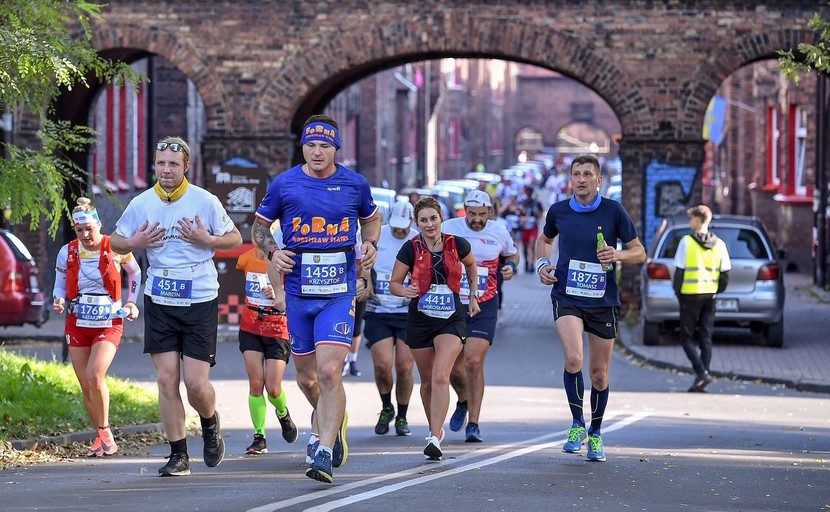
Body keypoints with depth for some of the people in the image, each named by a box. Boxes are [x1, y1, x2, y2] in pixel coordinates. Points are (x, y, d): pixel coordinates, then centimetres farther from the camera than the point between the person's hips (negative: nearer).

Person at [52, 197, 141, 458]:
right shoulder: (67, 253, -1)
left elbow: (135, 272, 13)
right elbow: (60, 286, 8)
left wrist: (131, 302, 7)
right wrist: (58, 302, -13)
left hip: (108, 324, -3)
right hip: (77, 325, 3)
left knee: (95, 376, -22)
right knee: (86, 386, 3)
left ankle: (105, 431, -4)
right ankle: (103, 437, 17)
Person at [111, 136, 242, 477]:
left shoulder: (205, 202, -5)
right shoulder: (141, 204, 1)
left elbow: (235, 239, 4)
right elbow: (116, 242, 13)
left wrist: (206, 240, -15)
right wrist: (135, 243, -9)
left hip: (200, 301, -2)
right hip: (159, 302, 2)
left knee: (196, 383, -6)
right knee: (166, 380, -1)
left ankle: (210, 424, 27)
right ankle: (178, 455, 7)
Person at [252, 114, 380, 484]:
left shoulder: (355, 184, 3)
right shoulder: (284, 184, 1)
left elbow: (371, 218, 22)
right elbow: (260, 226, 13)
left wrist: (371, 245, 2)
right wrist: (273, 252, -6)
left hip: (339, 292, -2)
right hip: (298, 291, 2)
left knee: (329, 371, -17)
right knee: (306, 376, 12)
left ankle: (324, 453, -16)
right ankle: (330, 420, 44)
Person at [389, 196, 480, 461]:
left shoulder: (457, 245, -5)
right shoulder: (411, 249, -8)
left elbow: (471, 264, 18)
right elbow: (394, 284, -2)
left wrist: (473, 295, 17)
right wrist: (406, 291, -23)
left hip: (452, 319, -1)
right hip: (420, 320, 1)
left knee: (441, 377, -18)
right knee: (427, 381, 12)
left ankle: (435, 439, -24)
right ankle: (435, 428, 36)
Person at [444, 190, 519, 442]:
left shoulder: (499, 231, 1)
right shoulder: (449, 229, -2)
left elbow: (512, 254, 20)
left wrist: (510, 266, -2)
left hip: (484, 307, -1)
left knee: (474, 363, -14)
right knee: (455, 367, 4)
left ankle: (473, 423, -7)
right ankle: (463, 401, 38)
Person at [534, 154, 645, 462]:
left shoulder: (613, 211, -4)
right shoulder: (558, 211, 2)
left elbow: (639, 252, 1)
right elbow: (544, 239, 24)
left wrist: (618, 255, -19)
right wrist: (542, 265, 5)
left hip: (603, 301, 0)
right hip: (567, 297, 0)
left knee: (599, 372, 8)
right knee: (573, 358, -23)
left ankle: (595, 435, 27)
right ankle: (577, 425, -6)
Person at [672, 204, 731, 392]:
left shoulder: (687, 242, -10)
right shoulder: (718, 244, 3)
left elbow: (679, 271, -10)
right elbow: (725, 274, 5)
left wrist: (677, 292, 3)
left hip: (690, 295, -5)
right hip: (710, 296, 5)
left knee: (687, 338, 2)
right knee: (706, 338, 9)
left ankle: (702, 373, -14)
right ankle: (702, 378, 6)